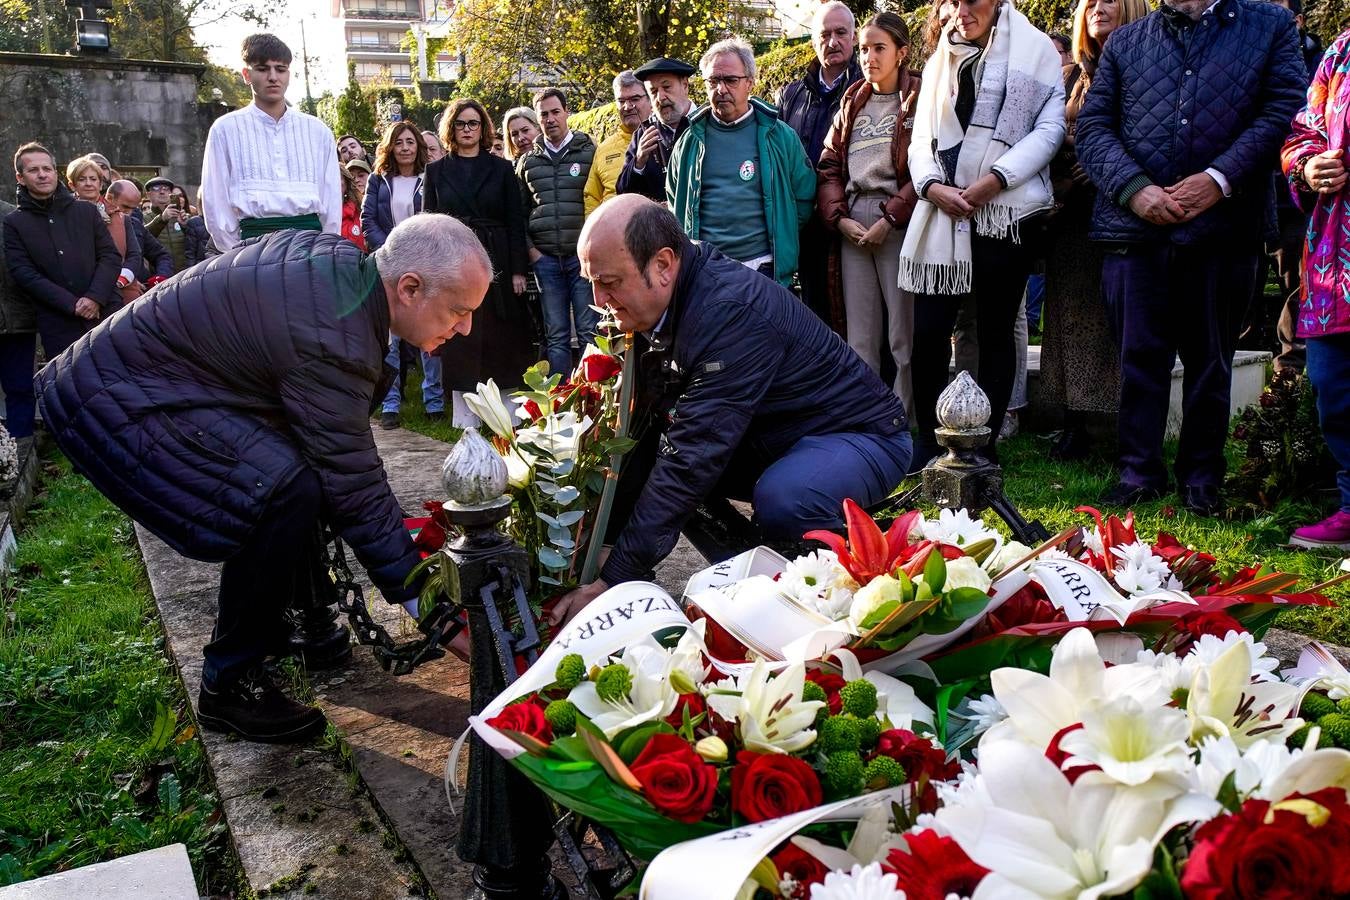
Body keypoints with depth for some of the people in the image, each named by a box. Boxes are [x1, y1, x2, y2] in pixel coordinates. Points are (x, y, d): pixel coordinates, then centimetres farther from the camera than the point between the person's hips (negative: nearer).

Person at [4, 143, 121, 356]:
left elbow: (111, 256, 7)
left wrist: (95, 297, -10)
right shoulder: (13, 224, 7)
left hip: (107, 314, 1)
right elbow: (23, 274, -2)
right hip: (59, 328, -1)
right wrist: (73, 305, -13)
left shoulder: (87, 211, 12)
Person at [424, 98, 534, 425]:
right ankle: (466, 418, 7)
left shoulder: (501, 169, 8)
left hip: (496, 262, 0)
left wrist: (518, 270, -4)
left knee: (500, 338, 1)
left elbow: (516, 223, 4)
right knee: (459, 338, 1)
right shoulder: (436, 171, 10)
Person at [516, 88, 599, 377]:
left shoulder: (590, 152, 4)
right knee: (555, 335, 6)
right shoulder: (527, 161, 13)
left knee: (590, 332, -2)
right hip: (545, 258, 3)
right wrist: (529, 247, 5)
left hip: (584, 256, -3)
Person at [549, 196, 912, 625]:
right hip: (771, 437, 9)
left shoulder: (732, 313, -33)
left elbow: (694, 457, -37)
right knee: (653, 467, -3)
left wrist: (613, 581, -36)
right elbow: (642, 429, -3)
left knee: (781, 501, -38)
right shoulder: (653, 306, -6)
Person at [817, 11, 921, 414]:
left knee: (904, 335, -4)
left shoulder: (919, 99, 2)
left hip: (899, 224, -5)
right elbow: (829, 166, 14)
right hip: (852, 225, 5)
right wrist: (840, 217, -1)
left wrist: (890, 218, -14)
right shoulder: (852, 102, 19)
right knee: (859, 339, 6)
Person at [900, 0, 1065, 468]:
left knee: (996, 332, 3)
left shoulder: (1034, 48, 6)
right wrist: (932, 185, -5)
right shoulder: (939, 60, 19)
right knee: (927, 331, -3)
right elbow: (922, 135, 14)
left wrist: (995, 179, -14)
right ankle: (928, 441, 9)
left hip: (1006, 210, -3)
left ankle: (985, 444, 10)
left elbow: (1050, 128, -2)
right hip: (942, 211, 4)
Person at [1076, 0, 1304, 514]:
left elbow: (1284, 110, 0)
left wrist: (1220, 178, -13)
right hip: (1136, 227, 1)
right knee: (1140, 356, 5)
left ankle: (1201, 477, 20)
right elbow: (1093, 125, 6)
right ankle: (1140, 473, 16)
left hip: (1224, 228, -1)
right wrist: (1133, 188, -10)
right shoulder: (1125, 42, 16)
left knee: (1210, 359, 9)